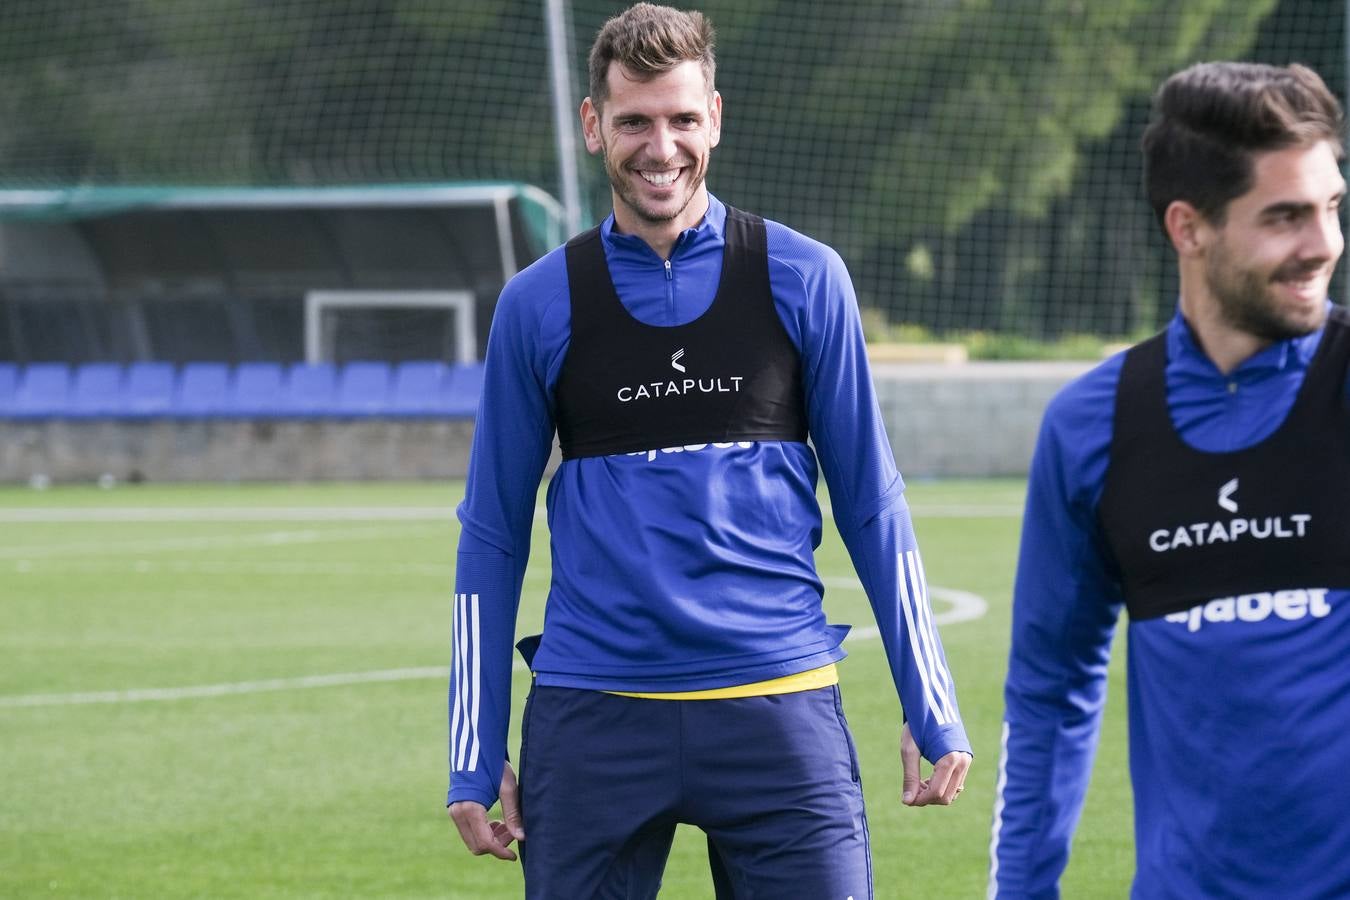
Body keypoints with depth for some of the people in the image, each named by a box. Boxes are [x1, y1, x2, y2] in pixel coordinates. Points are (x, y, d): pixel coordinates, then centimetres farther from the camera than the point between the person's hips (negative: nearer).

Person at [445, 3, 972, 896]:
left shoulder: (803, 279, 4)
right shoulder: (539, 305, 5)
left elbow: (872, 505, 8)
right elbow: (493, 534, 9)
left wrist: (932, 711, 5)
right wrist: (475, 758, 5)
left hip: (777, 707, -1)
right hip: (592, 718, 1)